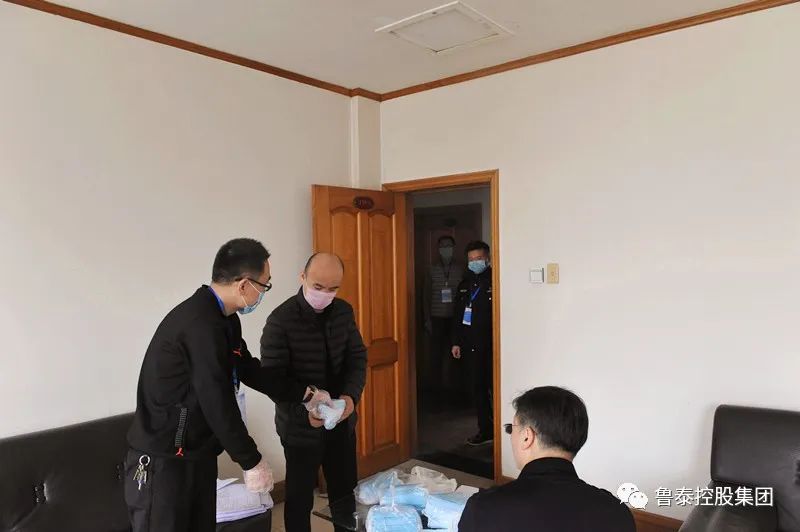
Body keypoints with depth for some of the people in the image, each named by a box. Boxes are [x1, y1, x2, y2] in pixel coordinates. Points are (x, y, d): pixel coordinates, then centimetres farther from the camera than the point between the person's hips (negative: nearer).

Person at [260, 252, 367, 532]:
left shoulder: (344, 311, -1)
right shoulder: (281, 320, -17)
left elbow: (357, 356, 2)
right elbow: (272, 379, -17)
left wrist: (351, 395, -16)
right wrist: (304, 410, -31)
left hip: (341, 422, 5)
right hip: (301, 427, -5)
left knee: (346, 493, 20)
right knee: (300, 497, 13)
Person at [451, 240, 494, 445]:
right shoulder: (464, 284, 12)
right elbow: (457, 316, 15)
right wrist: (456, 342, 13)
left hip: (491, 346, -6)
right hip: (471, 347, 6)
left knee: (495, 388, 1)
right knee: (478, 389, 12)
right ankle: (485, 430, 23)